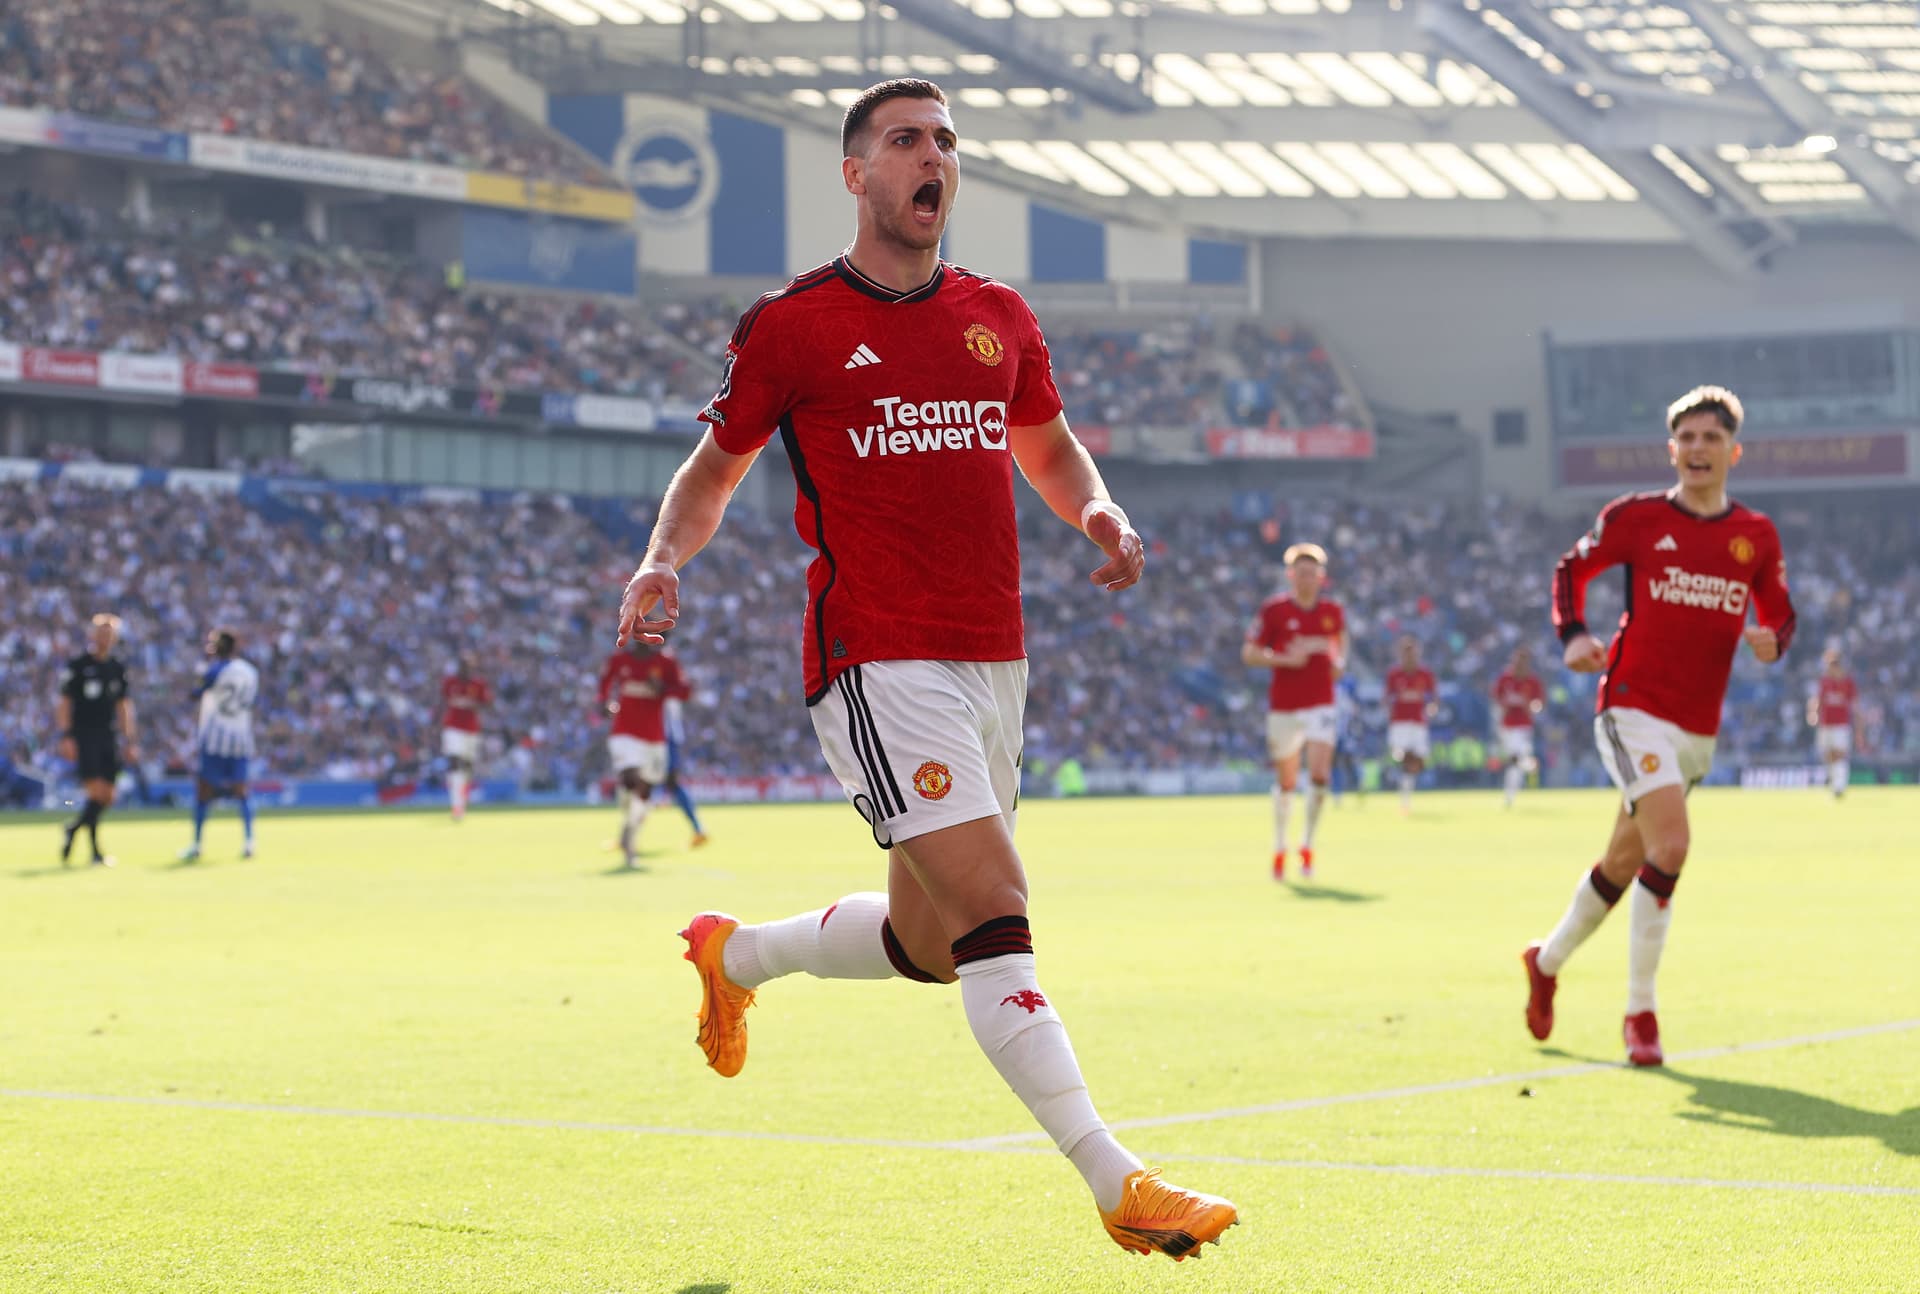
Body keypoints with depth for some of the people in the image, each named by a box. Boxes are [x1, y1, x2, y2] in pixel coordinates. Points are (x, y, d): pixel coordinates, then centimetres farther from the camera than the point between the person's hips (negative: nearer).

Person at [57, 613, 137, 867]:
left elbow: (123, 706, 17)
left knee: (107, 798, 3)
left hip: (108, 738, 6)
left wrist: (131, 740, 12)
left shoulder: (118, 668, 13)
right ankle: (95, 853, -5)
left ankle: (72, 828, 27)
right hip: (83, 738, -6)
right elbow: (64, 703, -4)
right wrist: (66, 737, -12)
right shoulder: (77, 666, -3)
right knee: (96, 792, -14)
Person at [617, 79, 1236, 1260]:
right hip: (878, 664, -7)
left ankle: (737, 953, 44)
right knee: (994, 915, -18)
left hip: (994, 662, 7)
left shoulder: (999, 316, 13)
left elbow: (1049, 446, 27)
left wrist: (1099, 510, 6)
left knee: (931, 944, 16)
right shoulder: (791, 326, -1)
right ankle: (1118, 1185, -21)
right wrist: (665, 558, -9)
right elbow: (717, 465, 10)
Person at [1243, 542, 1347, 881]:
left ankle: (1307, 846, 0)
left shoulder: (1333, 611, 5)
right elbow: (1249, 653, -5)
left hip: (1320, 706, 1)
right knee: (1286, 783, 7)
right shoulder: (1273, 610, -5)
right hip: (1283, 708, -1)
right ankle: (1280, 847, 28)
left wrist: (1339, 662, 5)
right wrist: (1286, 660, -18)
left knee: (1319, 775, -16)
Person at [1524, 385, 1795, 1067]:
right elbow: (1572, 568, 9)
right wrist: (1573, 635, -8)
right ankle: (1640, 1011, -13)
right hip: (1633, 707, -5)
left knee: (1625, 862, 14)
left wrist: (1771, 639, -8)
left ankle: (1548, 960, 39)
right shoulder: (1636, 517, -3)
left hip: (1697, 728, 5)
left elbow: (1779, 613, 16)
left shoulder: (1757, 536, 6)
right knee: (1670, 843, -23)